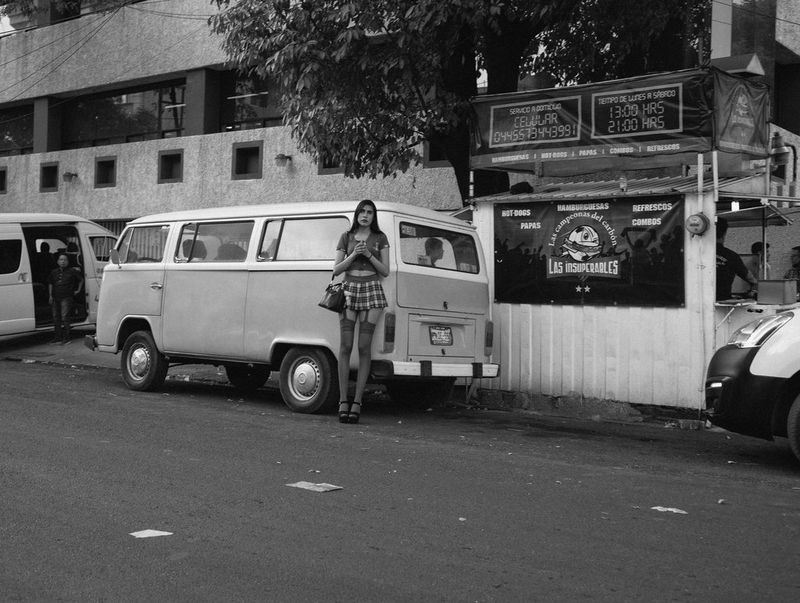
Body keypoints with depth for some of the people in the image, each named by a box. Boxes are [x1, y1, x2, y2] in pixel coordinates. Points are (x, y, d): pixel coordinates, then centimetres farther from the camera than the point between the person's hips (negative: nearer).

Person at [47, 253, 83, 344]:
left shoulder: (72, 271, 0)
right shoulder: (54, 272, 13)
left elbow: (81, 280, 11)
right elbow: (50, 283, 21)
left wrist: (78, 290, 9)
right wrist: (50, 295, 13)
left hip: (66, 297, -5)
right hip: (55, 298, 5)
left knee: (65, 317, -11)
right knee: (56, 317, 8)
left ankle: (66, 338, -7)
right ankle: (57, 337, 16)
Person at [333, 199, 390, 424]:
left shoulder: (380, 238, 11)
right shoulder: (346, 237, 13)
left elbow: (385, 271, 6)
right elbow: (336, 269, 9)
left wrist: (369, 255, -8)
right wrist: (353, 255, -6)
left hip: (372, 291, -1)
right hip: (349, 290, 1)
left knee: (364, 347, -7)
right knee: (345, 346, -7)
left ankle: (357, 402, -5)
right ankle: (343, 401, -5)